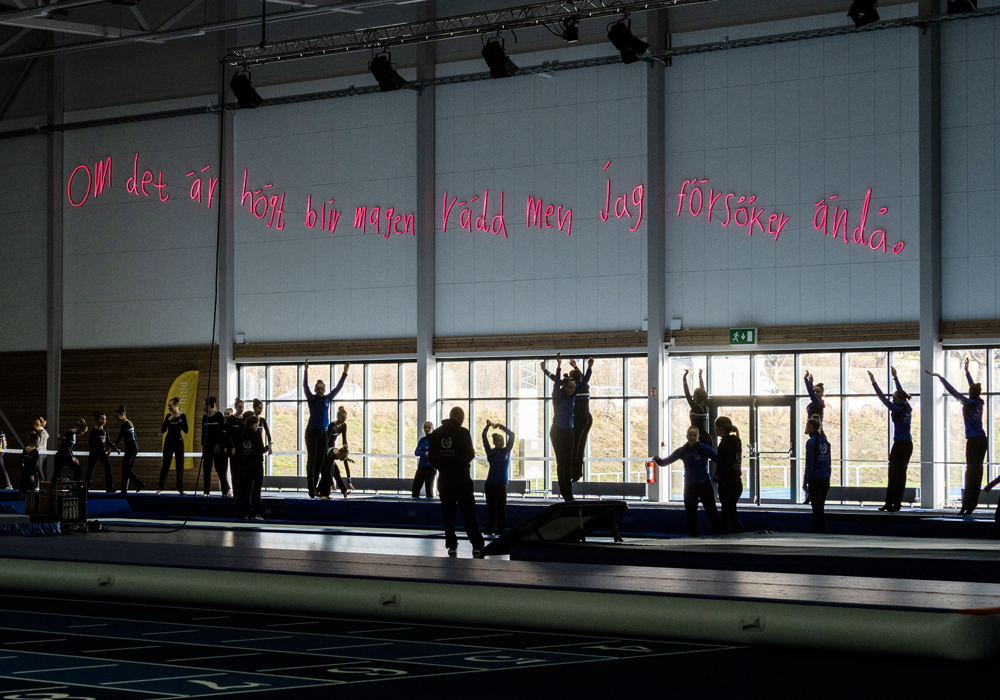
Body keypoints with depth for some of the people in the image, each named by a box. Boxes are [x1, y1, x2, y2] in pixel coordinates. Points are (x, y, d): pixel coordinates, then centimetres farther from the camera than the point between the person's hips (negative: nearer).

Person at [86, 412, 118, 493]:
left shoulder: (105, 430, 5)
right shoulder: (94, 431, -12)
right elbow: (90, 443, -15)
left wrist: (115, 449, 12)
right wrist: (99, 442, -28)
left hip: (102, 452, 4)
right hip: (94, 452, -4)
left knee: (108, 467, -10)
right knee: (90, 469, 4)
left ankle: (109, 488, -10)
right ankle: (86, 487, 20)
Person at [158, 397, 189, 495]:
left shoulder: (182, 416, -3)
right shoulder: (168, 416, 5)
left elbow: (186, 430, -11)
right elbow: (163, 430, 0)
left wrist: (179, 420, -20)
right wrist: (168, 420, -12)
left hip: (178, 442, -2)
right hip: (168, 442, 2)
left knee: (179, 466, 2)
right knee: (165, 465, 1)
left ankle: (180, 489, 7)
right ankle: (160, 488, 4)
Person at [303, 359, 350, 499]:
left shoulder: (328, 399, 10)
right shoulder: (312, 398, 0)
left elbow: (338, 387, 10)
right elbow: (305, 385, -11)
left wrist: (345, 372, 5)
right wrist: (306, 370, -22)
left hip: (323, 432, 4)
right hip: (312, 431, -4)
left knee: (320, 460, 4)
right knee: (312, 458, -8)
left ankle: (315, 487, 9)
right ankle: (311, 488, -10)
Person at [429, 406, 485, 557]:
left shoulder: (436, 434, 3)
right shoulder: (463, 432, -10)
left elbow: (432, 457, 4)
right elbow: (469, 455, -10)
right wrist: (473, 453, 12)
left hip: (444, 480, 3)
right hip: (462, 479, -3)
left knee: (448, 514, 9)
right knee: (469, 514, 1)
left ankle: (451, 546, 7)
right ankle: (477, 546, -1)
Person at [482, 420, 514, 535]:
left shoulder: (506, 451, 8)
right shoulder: (491, 452, 4)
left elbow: (511, 434, 5)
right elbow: (484, 437, 0)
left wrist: (500, 426, 5)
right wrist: (487, 426, -4)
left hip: (502, 485, 2)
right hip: (491, 484, -2)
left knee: (502, 510, 1)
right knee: (491, 510, -2)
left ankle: (500, 532, 7)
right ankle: (488, 533, 1)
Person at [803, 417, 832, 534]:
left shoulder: (811, 442, -12)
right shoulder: (825, 442, 11)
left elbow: (809, 464, -14)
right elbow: (829, 463, 15)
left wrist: (805, 482, -8)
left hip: (815, 480, -8)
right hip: (825, 480, 8)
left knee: (818, 511, -6)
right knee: (818, 510, 15)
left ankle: (824, 534, -10)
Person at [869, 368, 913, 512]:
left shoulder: (898, 410, -15)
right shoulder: (908, 408, 5)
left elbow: (882, 398, -14)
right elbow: (901, 393, 19)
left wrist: (874, 382, -9)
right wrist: (895, 377, 29)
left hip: (899, 445, -8)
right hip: (908, 445, 8)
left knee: (894, 475, -4)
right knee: (901, 474, 10)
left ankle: (889, 504, -4)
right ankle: (897, 503, 11)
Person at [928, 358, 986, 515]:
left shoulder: (969, 403, -11)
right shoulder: (979, 402, 8)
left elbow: (953, 391, -14)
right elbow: (974, 388, 24)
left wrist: (939, 376, -10)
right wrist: (967, 372, 37)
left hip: (974, 441, -7)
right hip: (983, 439, 7)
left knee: (971, 471, -8)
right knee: (977, 470, 8)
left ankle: (967, 506, -9)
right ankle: (973, 504, 10)